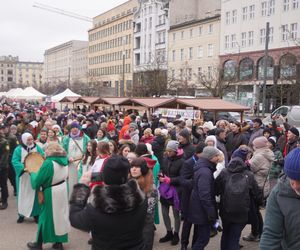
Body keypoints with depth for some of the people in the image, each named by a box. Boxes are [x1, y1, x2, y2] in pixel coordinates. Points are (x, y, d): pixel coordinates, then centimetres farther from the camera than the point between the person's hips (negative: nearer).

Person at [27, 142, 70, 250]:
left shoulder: (48, 163, -20)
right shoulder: (64, 160, 0)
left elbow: (37, 181, -15)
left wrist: (32, 174, 6)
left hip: (52, 194, -6)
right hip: (63, 191, 6)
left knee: (46, 217, 7)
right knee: (60, 216, 14)